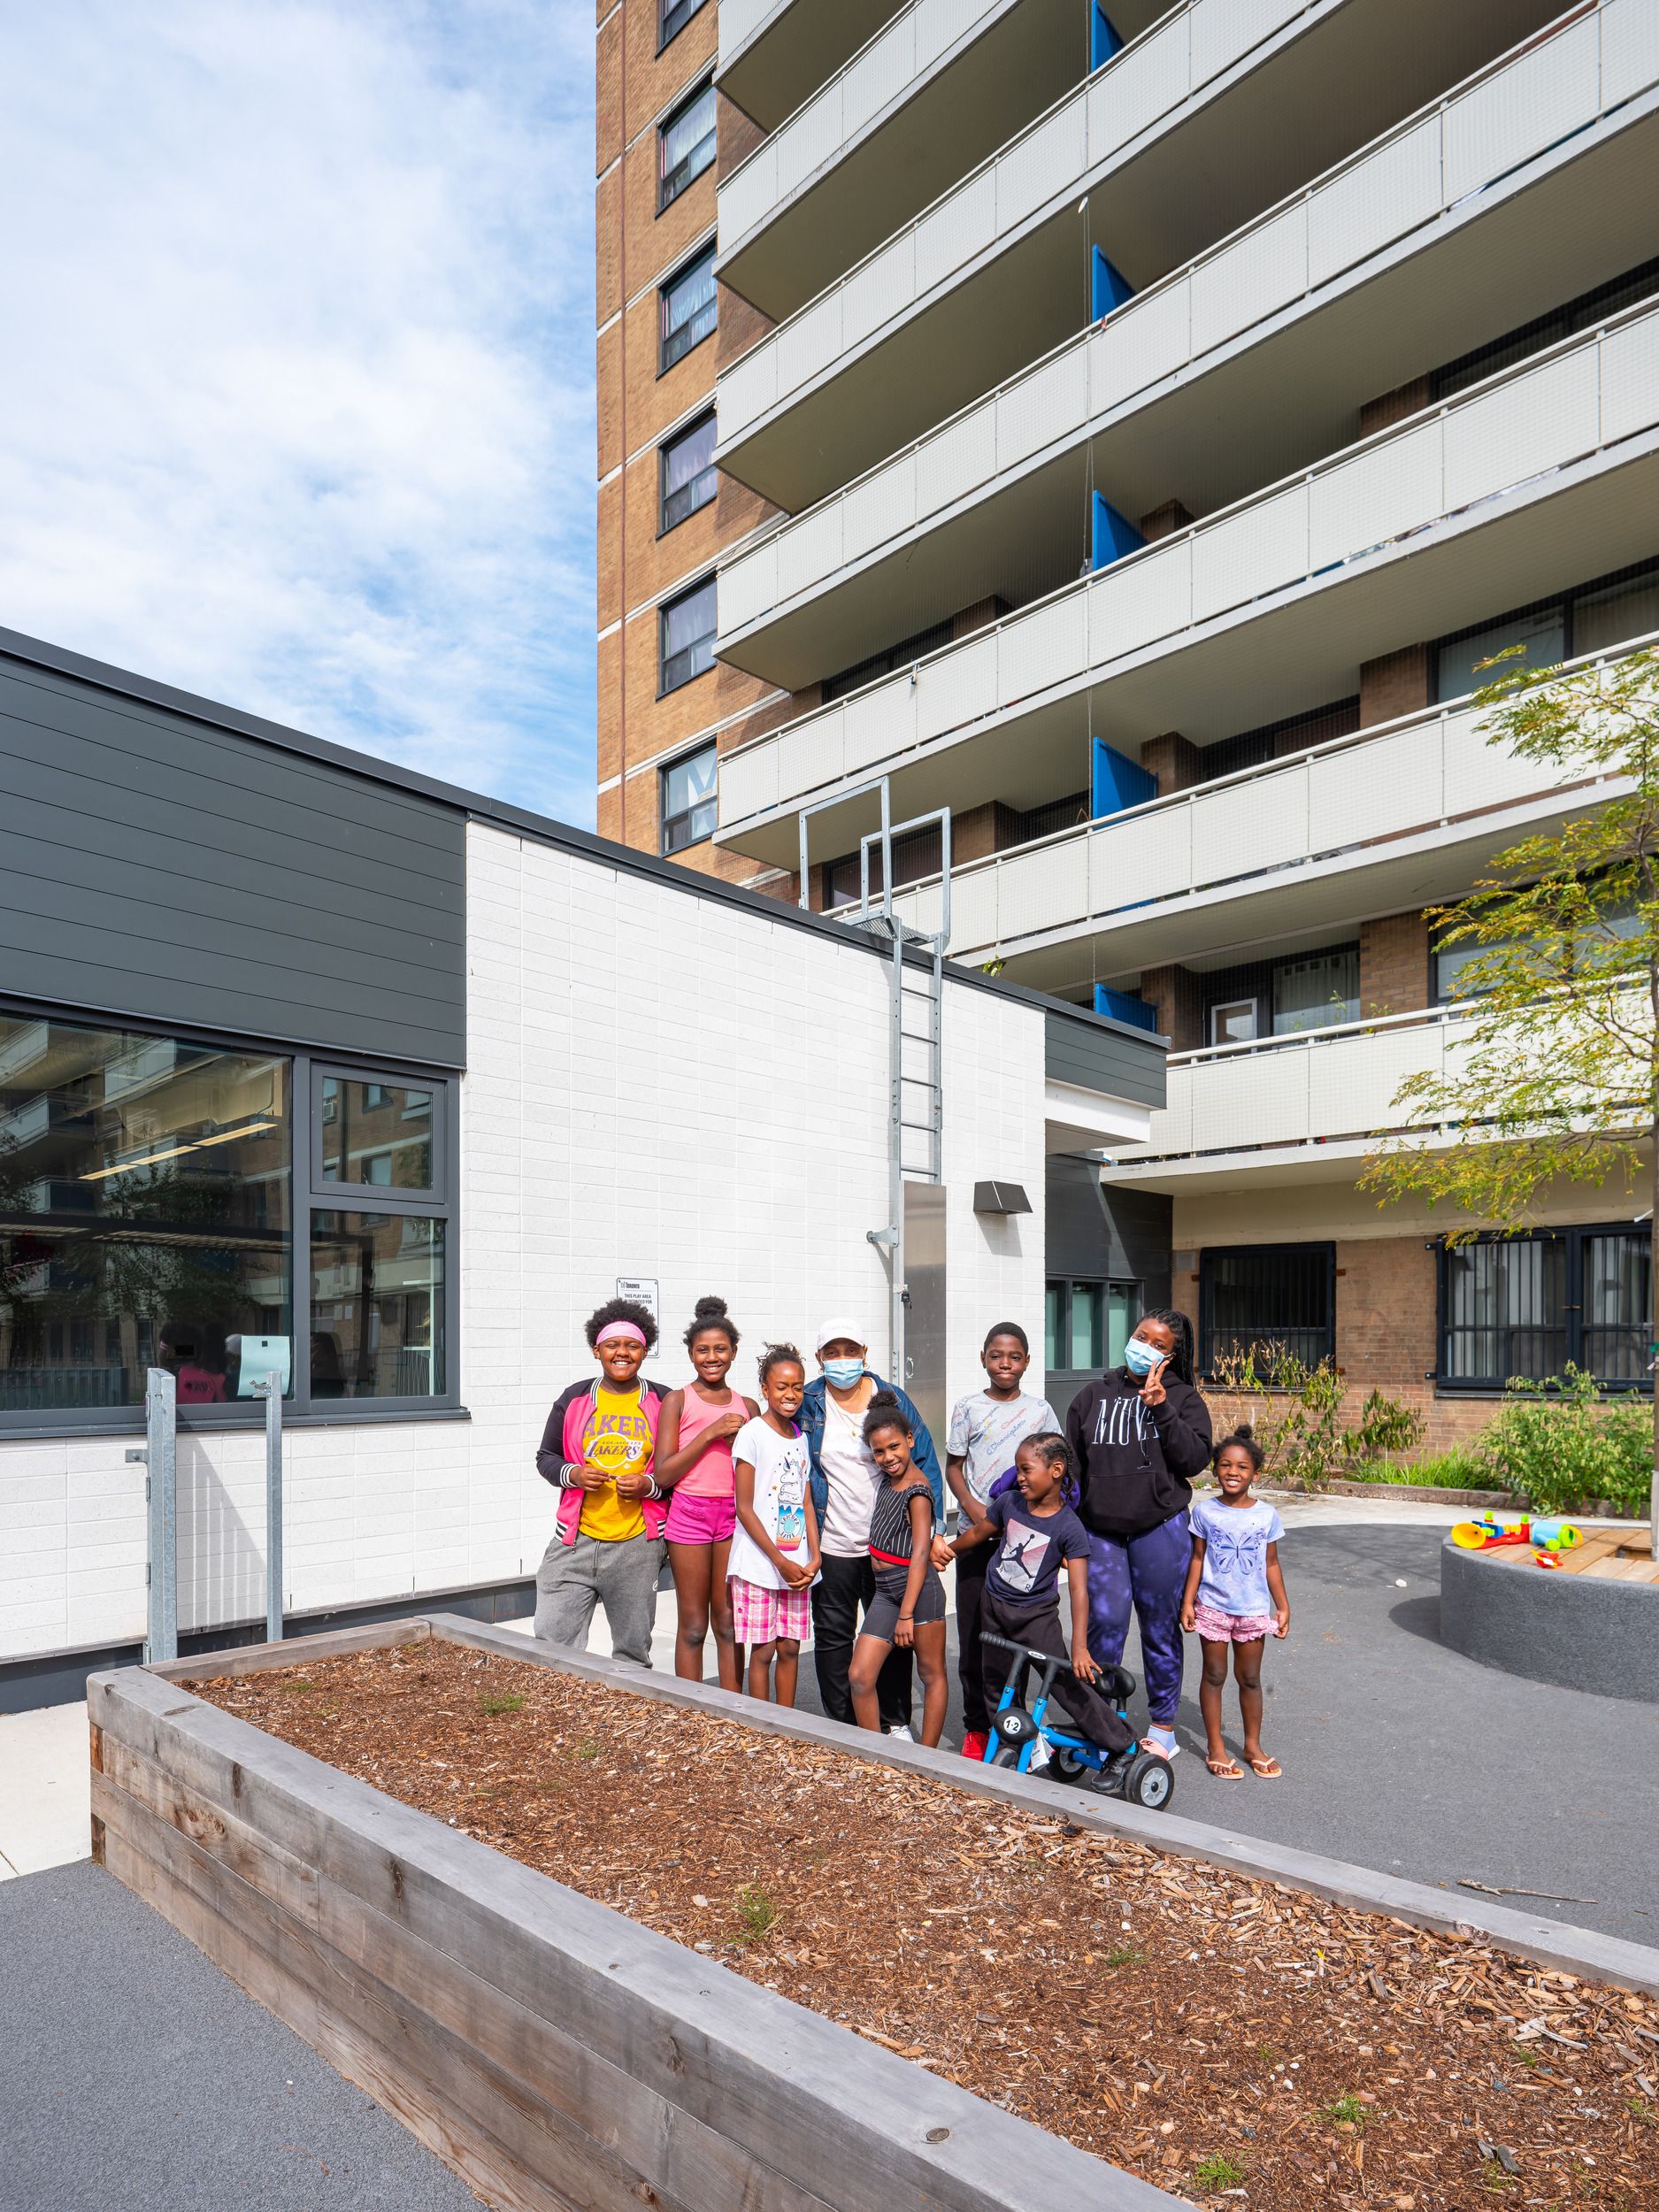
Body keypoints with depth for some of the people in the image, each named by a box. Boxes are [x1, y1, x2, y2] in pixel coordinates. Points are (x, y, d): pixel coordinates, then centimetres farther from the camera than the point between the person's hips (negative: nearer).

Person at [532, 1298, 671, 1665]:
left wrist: (650, 1485, -13)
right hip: (575, 1541, 1)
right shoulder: (573, 1399, 4)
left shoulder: (663, 1403, 1)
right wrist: (573, 1474, -9)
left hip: (637, 1544, 0)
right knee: (552, 1644, -3)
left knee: (633, 1651, 10)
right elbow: (545, 1458, 11)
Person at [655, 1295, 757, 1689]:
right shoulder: (677, 1401, -2)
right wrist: (711, 1433, -14)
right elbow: (663, 1473, -9)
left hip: (734, 1514, 3)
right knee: (693, 1625, 5)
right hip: (689, 1513, -3)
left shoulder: (747, 1407, 9)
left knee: (729, 1622, 9)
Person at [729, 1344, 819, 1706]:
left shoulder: (800, 1438, 10)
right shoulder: (752, 1434, -9)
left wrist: (814, 1558, -2)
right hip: (759, 1565, -5)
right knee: (763, 1651, 1)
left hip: (797, 1566, 6)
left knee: (790, 1649, 10)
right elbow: (744, 1508, -11)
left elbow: (806, 1503, 11)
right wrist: (780, 1562, -12)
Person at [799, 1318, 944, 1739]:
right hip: (830, 1546, 0)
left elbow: (925, 1463, 0)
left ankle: (897, 1723, 27)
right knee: (832, 1637, 7)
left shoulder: (893, 1399, -2)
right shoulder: (807, 1404, -2)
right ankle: (841, 1725, 22)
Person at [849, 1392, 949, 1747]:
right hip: (884, 1590, 8)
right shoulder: (886, 1480, 6)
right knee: (859, 1677, 2)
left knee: (932, 1674, 8)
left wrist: (906, 1614, -20)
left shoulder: (916, 1491, -15)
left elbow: (920, 1554, -19)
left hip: (918, 1588, -8)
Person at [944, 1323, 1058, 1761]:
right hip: (976, 1533, 0)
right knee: (973, 1632, 2)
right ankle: (976, 1727, 16)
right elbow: (954, 1466, 7)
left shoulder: (1039, 1410, 3)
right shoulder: (967, 1407, 3)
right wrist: (973, 1507, -9)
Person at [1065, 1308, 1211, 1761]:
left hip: (1160, 1528, -1)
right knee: (1104, 1625, -5)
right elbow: (1071, 1461, 14)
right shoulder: (1094, 1395, 10)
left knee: (1161, 1628, 8)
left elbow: (1195, 1459, -9)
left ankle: (1162, 1727, 23)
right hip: (1099, 1528, 2)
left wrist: (1162, 1409, -17)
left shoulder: (1183, 1397, 3)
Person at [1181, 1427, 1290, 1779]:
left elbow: (1271, 1564, 5)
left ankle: (1253, 1745, 28)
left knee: (1250, 1678, 12)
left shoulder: (1266, 1515, -3)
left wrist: (1283, 1606, 6)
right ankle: (1216, 1748, 18)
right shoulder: (1205, 1511, -6)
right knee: (1214, 1676, 7)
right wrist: (1188, 1601, -3)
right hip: (1213, 1607, -1)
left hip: (1254, 1609, 1)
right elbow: (1197, 1559, 0)